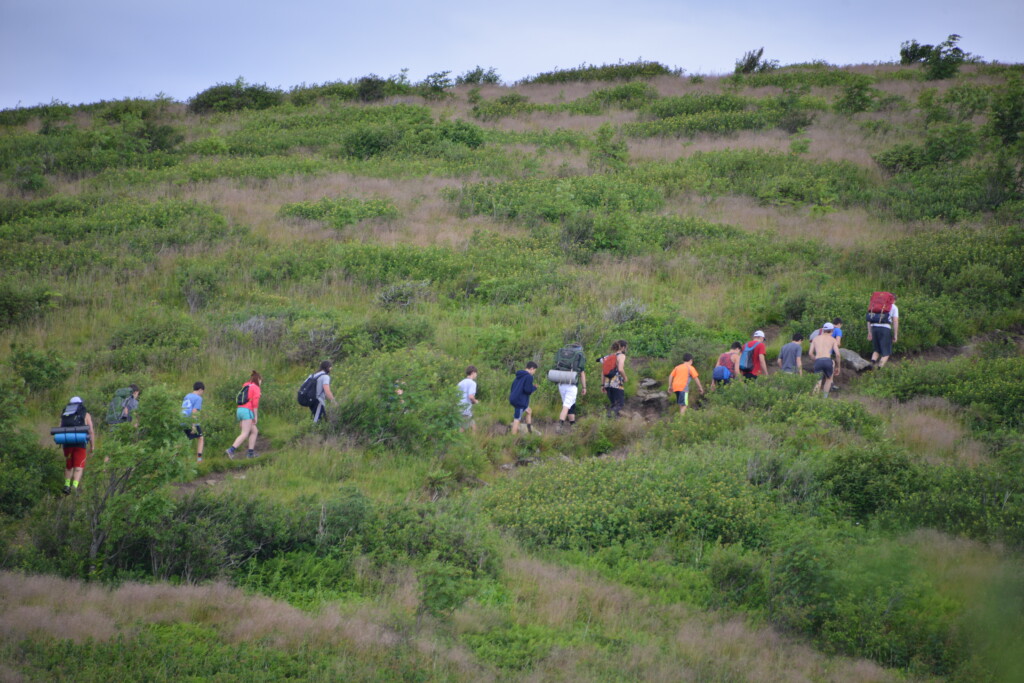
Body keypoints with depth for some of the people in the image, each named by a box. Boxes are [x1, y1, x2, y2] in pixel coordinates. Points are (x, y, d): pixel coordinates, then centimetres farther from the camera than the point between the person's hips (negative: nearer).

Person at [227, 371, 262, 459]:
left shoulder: (245, 386, 22)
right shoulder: (256, 388, -2)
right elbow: (255, 403, -10)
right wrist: (256, 416, -7)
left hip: (240, 410, 9)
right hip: (247, 411, -9)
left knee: (254, 431, 17)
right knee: (245, 434, -12)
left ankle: (250, 452, 11)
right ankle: (231, 450, -26)